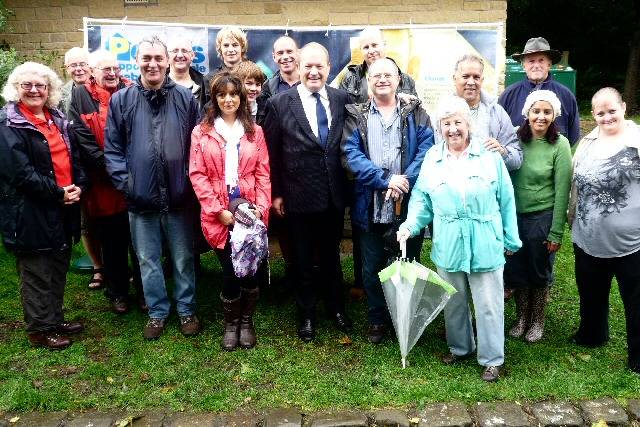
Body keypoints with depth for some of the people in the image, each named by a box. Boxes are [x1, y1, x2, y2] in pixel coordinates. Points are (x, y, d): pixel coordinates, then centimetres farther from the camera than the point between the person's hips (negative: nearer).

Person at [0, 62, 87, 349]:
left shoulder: (58, 120, 12)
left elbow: (73, 158, 13)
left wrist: (78, 186, -5)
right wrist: (58, 194, -18)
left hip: (63, 209, 7)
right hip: (31, 213, -7)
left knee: (58, 269, 17)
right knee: (37, 274, 4)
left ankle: (55, 319, 33)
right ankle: (40, 330, 19)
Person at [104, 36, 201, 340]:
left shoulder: (185, 98, -1)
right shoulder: (121, 100, 0)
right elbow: (112, 149, 3)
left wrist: (191, 180, -4)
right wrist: (125, 182, -7)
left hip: (178, 196, -1)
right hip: (141, 198, 1)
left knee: (183, 259, 13)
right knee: (148, 260, 14)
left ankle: (186, 310, 31)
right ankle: (157, 312, 32)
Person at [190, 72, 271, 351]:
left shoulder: (254, 132, 10)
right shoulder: (201, 132, 3)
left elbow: (263, 173, 6)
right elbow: (197, 175, -2)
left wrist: (261, 206, -8)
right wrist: (218, 210, -10)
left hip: (250, 212, 2)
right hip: (219, 215, -1)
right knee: (230, 271, 2)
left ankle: (247, 321, 27)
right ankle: (231, 324, 25)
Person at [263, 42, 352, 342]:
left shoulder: (342, 99, 1)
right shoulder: (279, 103, -6)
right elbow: (271, 153, -4)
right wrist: (276, 193, -4)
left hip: (334, 195, 2)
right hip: (299, 196, -2)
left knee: (331, 255, 18)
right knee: (303, 259, 12)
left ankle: (336, 307, 36)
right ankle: (306, 314, 30)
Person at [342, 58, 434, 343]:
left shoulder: (416, 113, 7)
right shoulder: (356, 116, 6)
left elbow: (427, 150, -5)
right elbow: (351, 154, -7)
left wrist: (405, 181, -20)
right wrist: (385, 180, -18)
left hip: (410, 204, 0)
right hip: (371, 206, 0)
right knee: (372, 268, 11)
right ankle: (377, 320, 29)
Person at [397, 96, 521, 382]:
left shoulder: (489, 156, -3)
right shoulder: (432, 159, 3)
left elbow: (506, 201, 1)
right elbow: (421, 199, 7)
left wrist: (511, 239, 2)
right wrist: (410, 225, -10)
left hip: (485, 247, -2)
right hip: (447, 248, 3)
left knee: (488, 305, 5)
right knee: (454, 303, 17)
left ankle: (492, 359, 21)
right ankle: (460, 347, 38)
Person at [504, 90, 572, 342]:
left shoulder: (560, 145, -11)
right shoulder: (516, 138, -3)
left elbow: (562, 191, -10)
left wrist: (556, 232, -10)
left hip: (543, 217, -3)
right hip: (514, 215, 3)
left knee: (540, 272, 13)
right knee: (516, 270, 14)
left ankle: (538, 320, 34)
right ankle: (522, 318, 34)